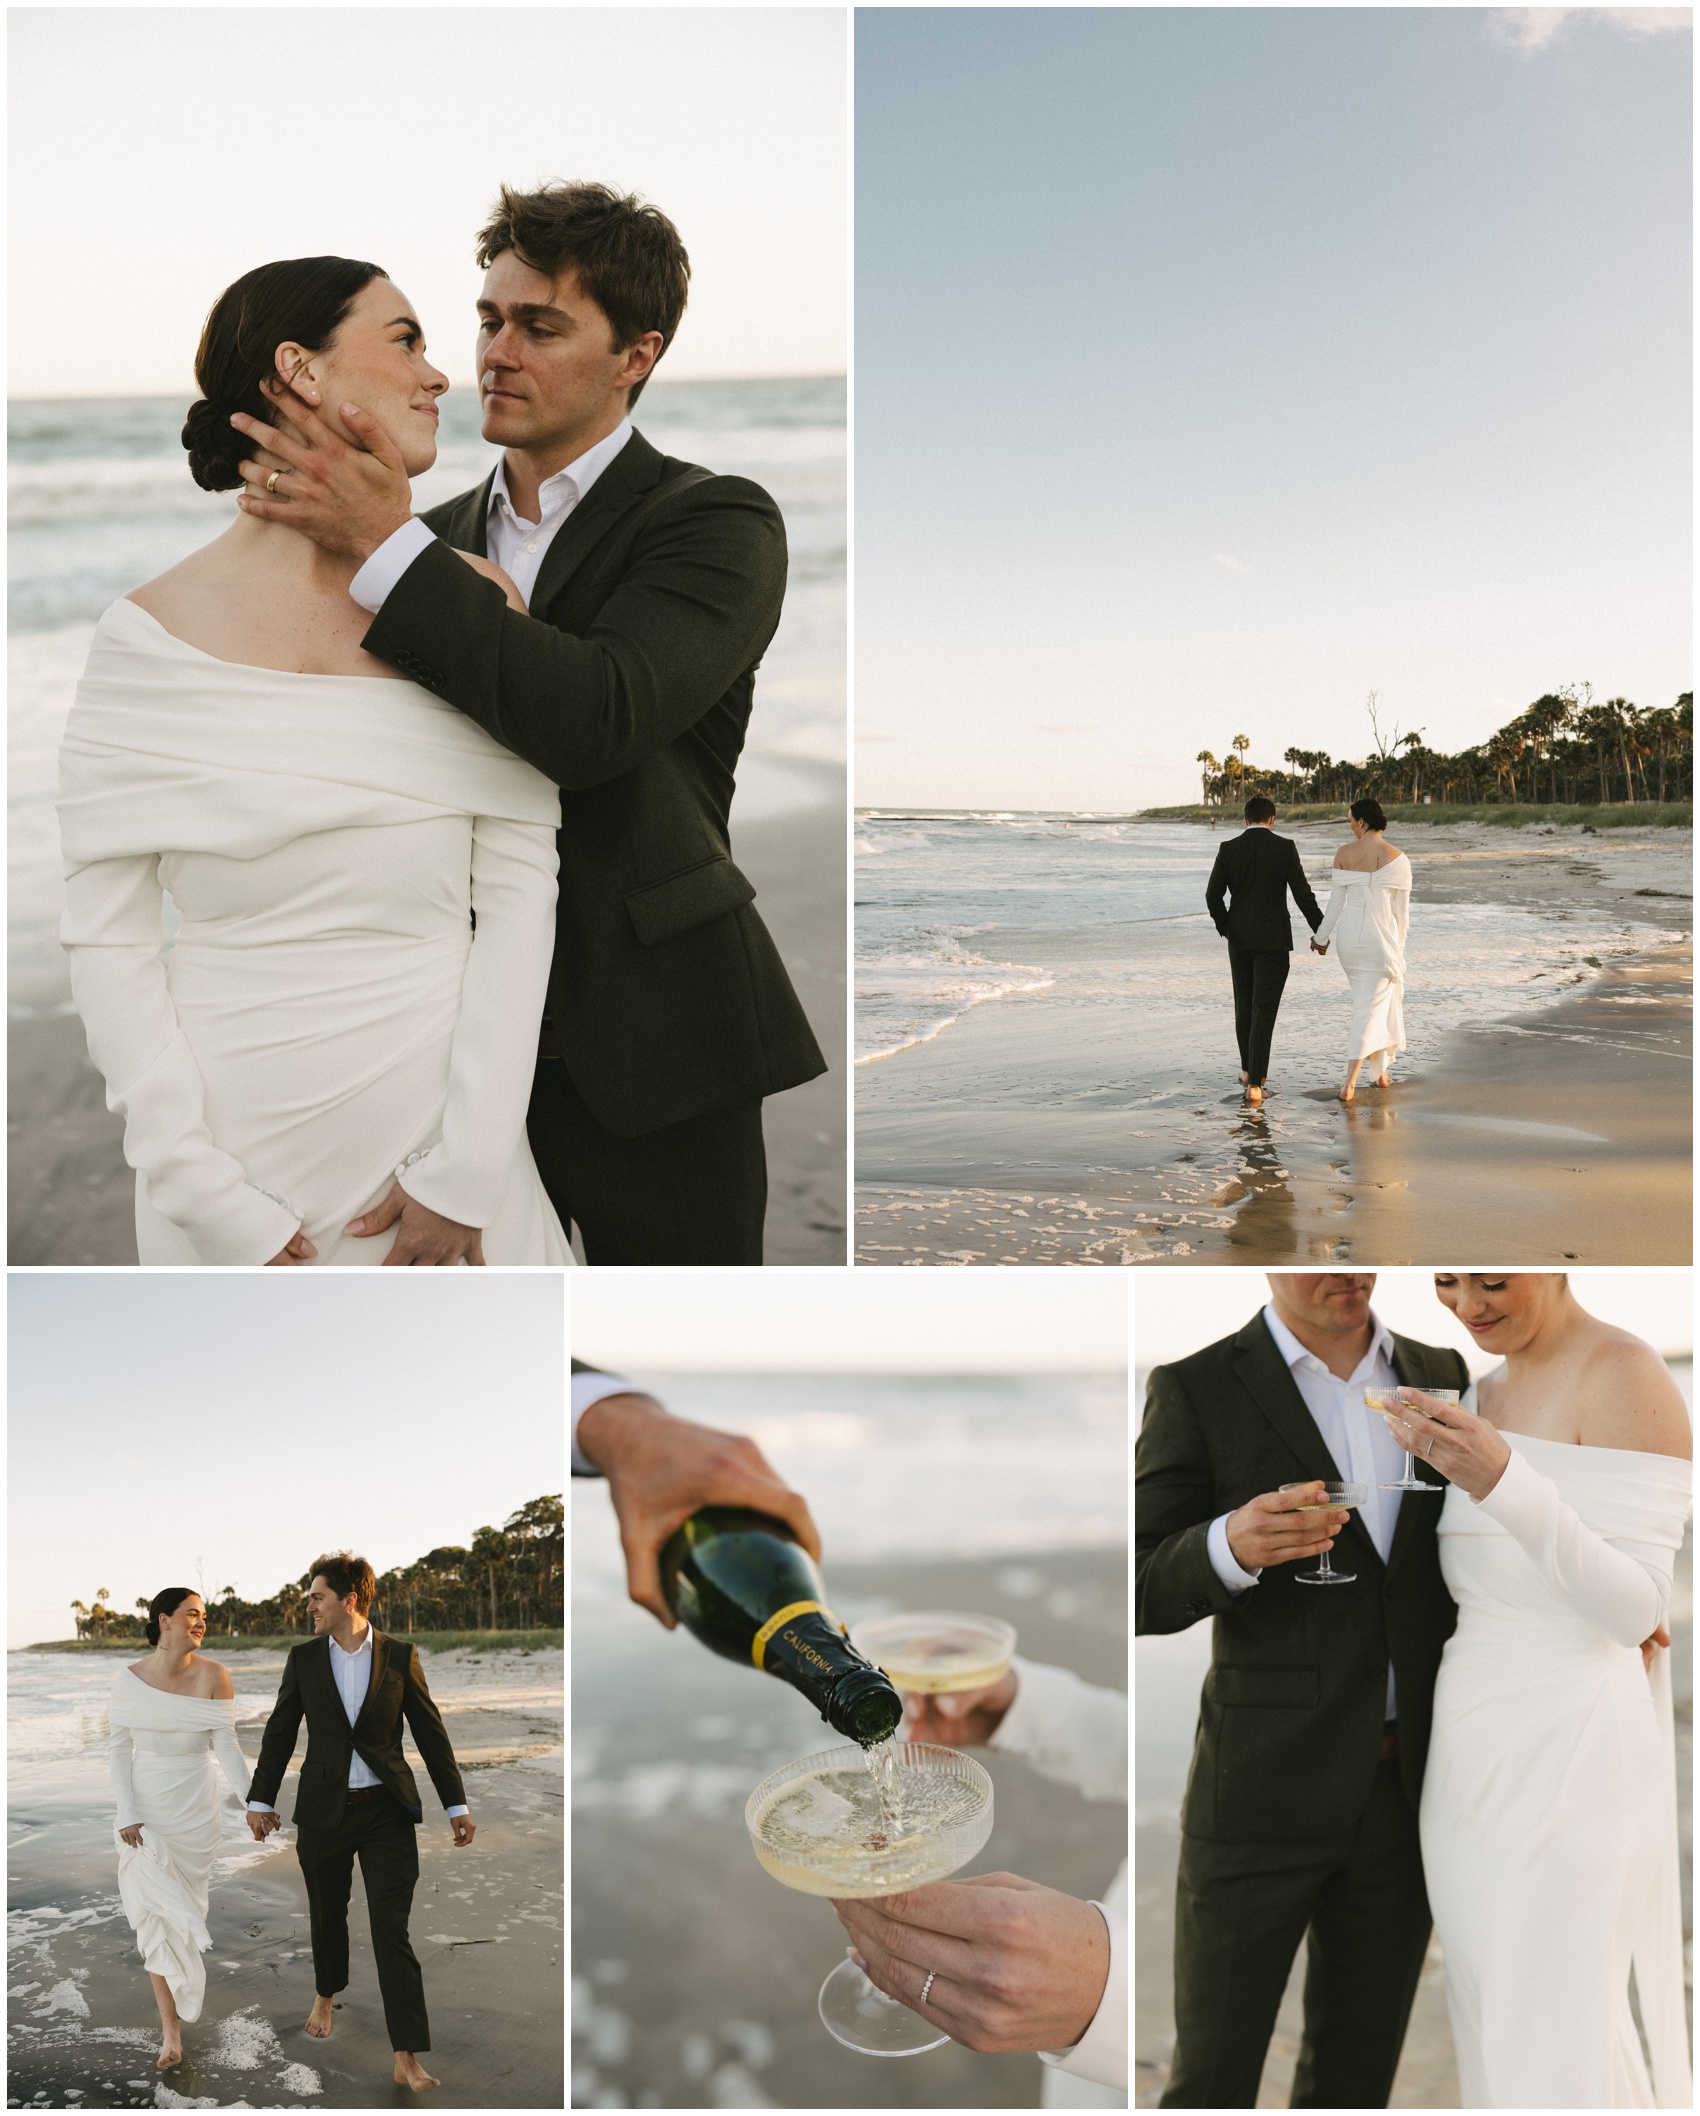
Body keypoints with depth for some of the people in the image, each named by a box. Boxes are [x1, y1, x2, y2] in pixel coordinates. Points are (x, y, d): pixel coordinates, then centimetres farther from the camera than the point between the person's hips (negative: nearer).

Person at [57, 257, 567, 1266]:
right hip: (234, 1134, -1)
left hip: (443, 1121, 1)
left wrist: (465, 1170, -9)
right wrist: (208, 1194, -11)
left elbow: (519, 887, -4)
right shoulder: (154, 631, -4)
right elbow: (108, 933, -5)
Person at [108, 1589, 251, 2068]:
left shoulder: (213, 1676, -9)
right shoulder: (129, 1679, -7)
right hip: (145, 1807, 0)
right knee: (154, 1912, -5)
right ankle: (171, 2030, 2)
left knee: (186, 1905, 10)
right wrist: (127, 1814, -11)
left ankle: (185, 1983, 40)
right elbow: (119, 1749, -4)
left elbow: (226, 1745, -8)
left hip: (196, 1807, 0)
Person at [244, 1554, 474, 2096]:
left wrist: (457, 1805, 1)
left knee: (392, 1929, -6)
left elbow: (430, 1732, 0)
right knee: (327, 1913, 17)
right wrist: (260, 1799, 9)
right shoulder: (303, 1657, 1)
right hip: (322, 1811, 2)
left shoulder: (400, 1656, -4)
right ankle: (327, 1995, 47)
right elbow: (280, 1732, 9)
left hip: (386, 1810, -2)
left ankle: (407, 2057, -5)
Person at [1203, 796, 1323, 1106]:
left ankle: (1248, 1068, 33)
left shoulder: (1228, 849, -2)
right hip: (1274, 939, -3)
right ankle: (1255, 1082, -12)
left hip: (1239, 938, 3)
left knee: (1244, 1003, 20)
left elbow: (1213, 896, -3)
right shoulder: (1285, 848, -7)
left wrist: (1225, 928, 12)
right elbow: (1302, 894, -9)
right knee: (1264, 1009, -4)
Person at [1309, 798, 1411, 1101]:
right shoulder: (1398, 859, -7)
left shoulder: (1344, 854, -5)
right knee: (1370, 1010, -1)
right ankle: (1349, 1082, -12)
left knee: (1369, 1000, 22)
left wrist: (1321, 936, 11)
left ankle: (1380, 1071, 32)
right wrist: (1398, 946, 10)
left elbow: (1336, 901, -2)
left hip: (1350, 936, 3)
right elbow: (1401, 909, -2)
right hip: (1382, 939, -3)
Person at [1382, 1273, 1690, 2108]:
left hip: (1568, 1753, -8)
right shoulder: (1485, 1391, 11)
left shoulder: (1624, 1376, -13)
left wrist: (1501, 1482, -31)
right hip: (1467, 1754, 8)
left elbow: (1634, 1612, -20)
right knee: (1491, 2040, 13)